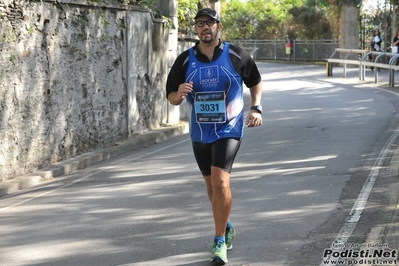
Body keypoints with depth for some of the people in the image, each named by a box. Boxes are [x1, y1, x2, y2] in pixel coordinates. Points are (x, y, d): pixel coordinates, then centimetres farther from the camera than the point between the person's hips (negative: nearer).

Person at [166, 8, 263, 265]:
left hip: (229, 130, -3)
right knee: (212, 185, 15)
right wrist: (179, 94, -21)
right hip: (200, 133, 4)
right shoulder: (185, 60, -2)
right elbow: (171, 97, 3)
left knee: (220, 181, -18)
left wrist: (256, 108, -5)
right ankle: (226, 227, 40)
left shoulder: (236, 55, -5)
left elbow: (255, 82, 10)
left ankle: (220, 242, -9)